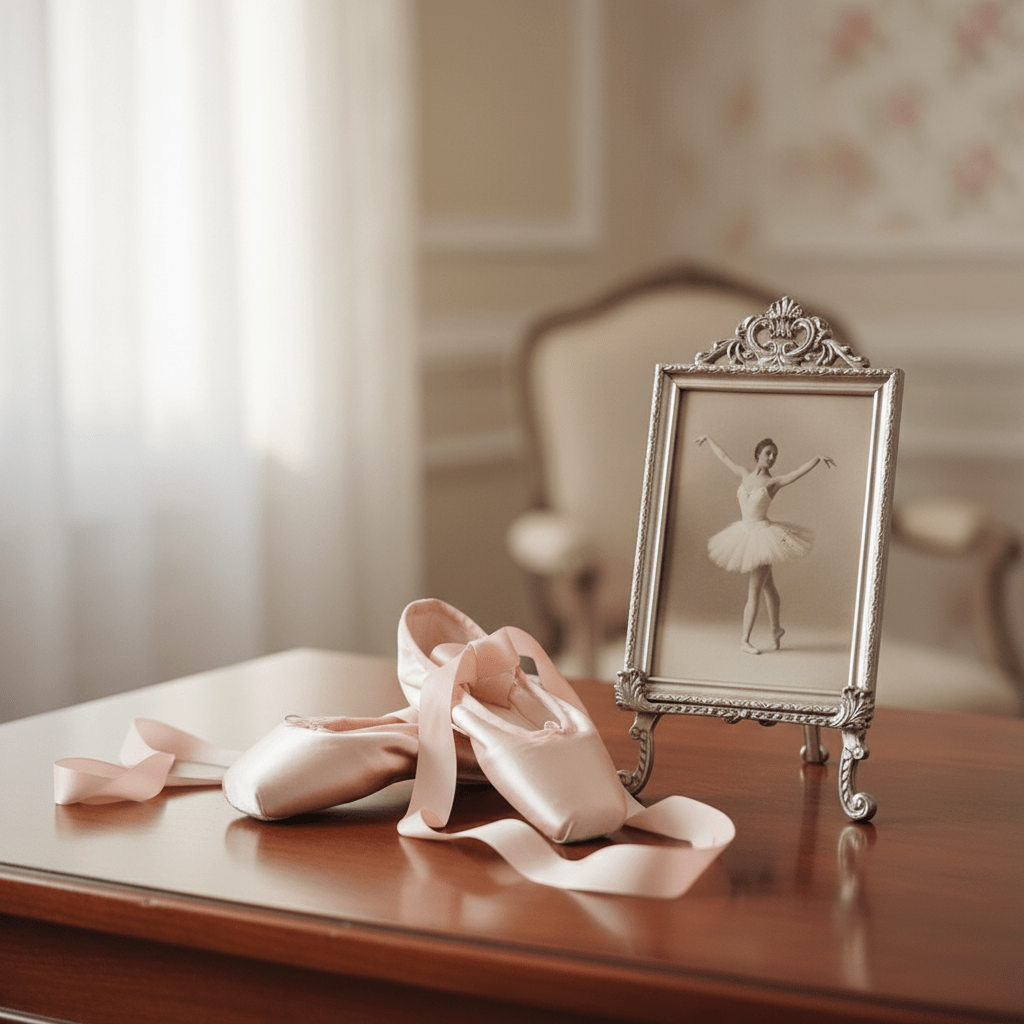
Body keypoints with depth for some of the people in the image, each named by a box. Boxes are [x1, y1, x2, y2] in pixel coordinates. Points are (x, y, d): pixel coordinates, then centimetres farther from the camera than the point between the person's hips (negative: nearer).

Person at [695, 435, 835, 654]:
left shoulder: (773, 482, -8)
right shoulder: (744, 474, 5)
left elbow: (800, 471, -21)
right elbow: (723, 457, 18)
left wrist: (818, 458, -37)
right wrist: (708, 439, 29)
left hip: (763, 534, -5)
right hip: (746, 534, 5)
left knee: (754, 591, -3)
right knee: (766, 585, 18)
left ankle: (745, 639, 2)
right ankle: (776, 628, 31)